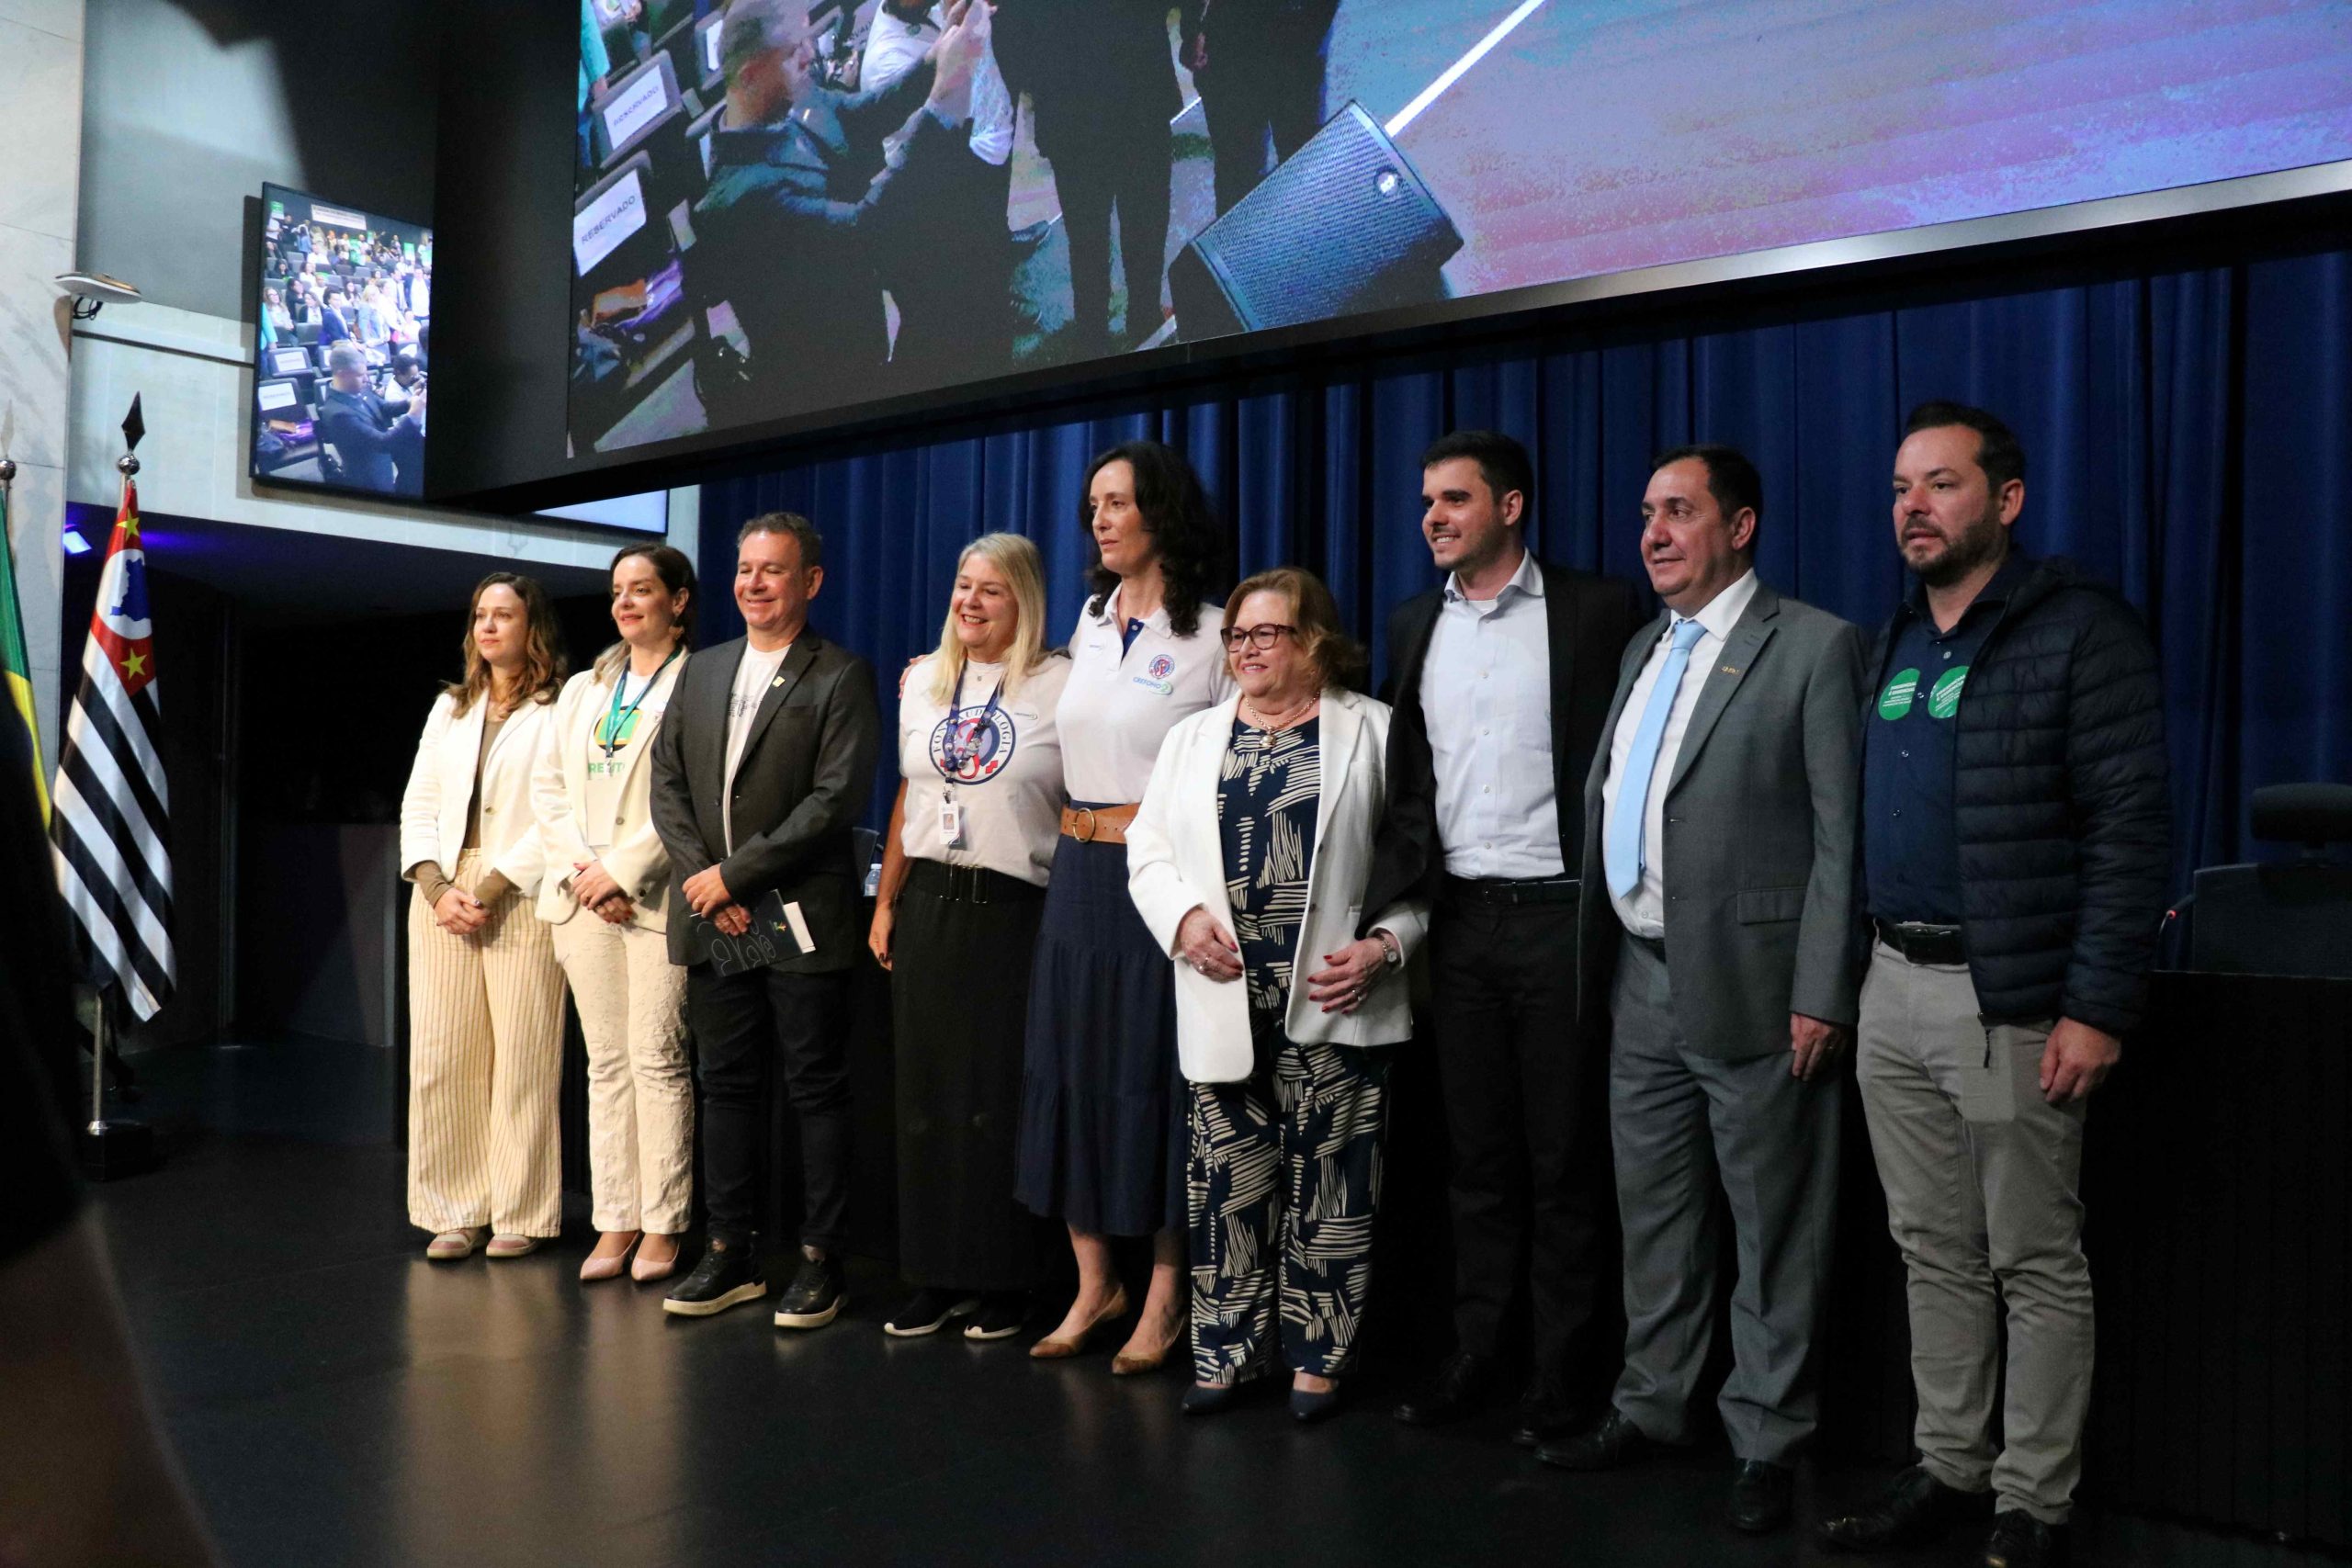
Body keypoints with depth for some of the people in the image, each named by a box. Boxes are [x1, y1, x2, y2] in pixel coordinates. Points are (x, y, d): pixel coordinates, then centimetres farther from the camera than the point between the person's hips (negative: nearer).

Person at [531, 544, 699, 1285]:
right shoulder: (582, 689, 18)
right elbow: (547, 787, 12)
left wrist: (622, 870, -14)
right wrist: (581, 869, -3)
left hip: (657, 896, -6)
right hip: (584, 894, 6)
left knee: (657, 1059, -4)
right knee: (606, 1062, 8)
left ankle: (662, 1225, 5)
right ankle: (615, 1222, 13)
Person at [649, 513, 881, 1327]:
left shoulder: (842, 677, -3)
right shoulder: (700, 672, 15)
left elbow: (837, 798, -13)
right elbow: (667, 784, 11)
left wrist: (733, 872, -14)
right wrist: (701, 879, -4)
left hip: (800, 921, -5)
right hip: (713, 919, 6)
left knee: (817, 1090, 1)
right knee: (726, 1084, 11)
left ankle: (821, 1261, 10)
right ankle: (731, 1255, 21)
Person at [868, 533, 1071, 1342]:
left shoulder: (1061, 685, -5)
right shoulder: (923, 681, 12)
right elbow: (908, 797, 16)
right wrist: (885, 903, 11)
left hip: (1014, 909, -5)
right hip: (928, 904, 5)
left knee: (1001, 1097, 0)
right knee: (927, 1092, 8)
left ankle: (1002, 1283, 13)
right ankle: (934, 1277, 19)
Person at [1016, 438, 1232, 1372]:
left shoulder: (1213, 636, -7)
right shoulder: (1089, 624, 12)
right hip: (1081, 871, 6)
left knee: (1155, 1075, 1)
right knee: (1070, 1066, 8)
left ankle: (1164, 1294, 14)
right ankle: (1094, 1282, 21)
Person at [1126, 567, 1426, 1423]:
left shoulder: (1374, 732, 3)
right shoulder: (1194, 736, 15)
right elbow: (1149, 845, 11)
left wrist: (1383, 945, -14)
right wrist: (1183, 917, -6)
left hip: (1331, 1001, -3)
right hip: (1226, 1000, 3)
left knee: (1328, 1185, 3)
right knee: (1226, 1183, 7)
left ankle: (1316, 1355, 17)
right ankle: (1229, 1349, 20)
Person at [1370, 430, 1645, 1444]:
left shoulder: (1596, 611, -3)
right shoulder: (1415, 625, 12)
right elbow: (1406, 780, 13)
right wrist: (1390, 901, 2)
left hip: (1557, 912, -4)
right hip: (1459, 916, 4)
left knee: (1563, 1157, 4)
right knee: (1475, 1151, 12)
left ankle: (1558, 1377, 16)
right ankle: (1474, 1354, 23)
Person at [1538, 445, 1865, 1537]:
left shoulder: (1814, 646, -7)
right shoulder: (1643, 652, 15)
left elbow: (1843, 833, -10)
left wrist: (1822, 993, -14)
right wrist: (1600, 965, 11)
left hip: (1749, 987, -7)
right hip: (1641, 983, 7)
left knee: (1772, 1231, 6)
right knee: (1653, 1215, 16)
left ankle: (1765, 1439, 19)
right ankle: (1650, 1406, 30)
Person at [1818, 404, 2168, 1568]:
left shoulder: (2079, 631, -7)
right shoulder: (1895, 643, 14)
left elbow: (2131, 827, -12)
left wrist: (2099, 1010, -17)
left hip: (2010, 1000, -7)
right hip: (1893, 988, 7)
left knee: (2034, 1263, 4)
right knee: (1935, 1251, 14)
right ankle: (1948, 1471, 26)